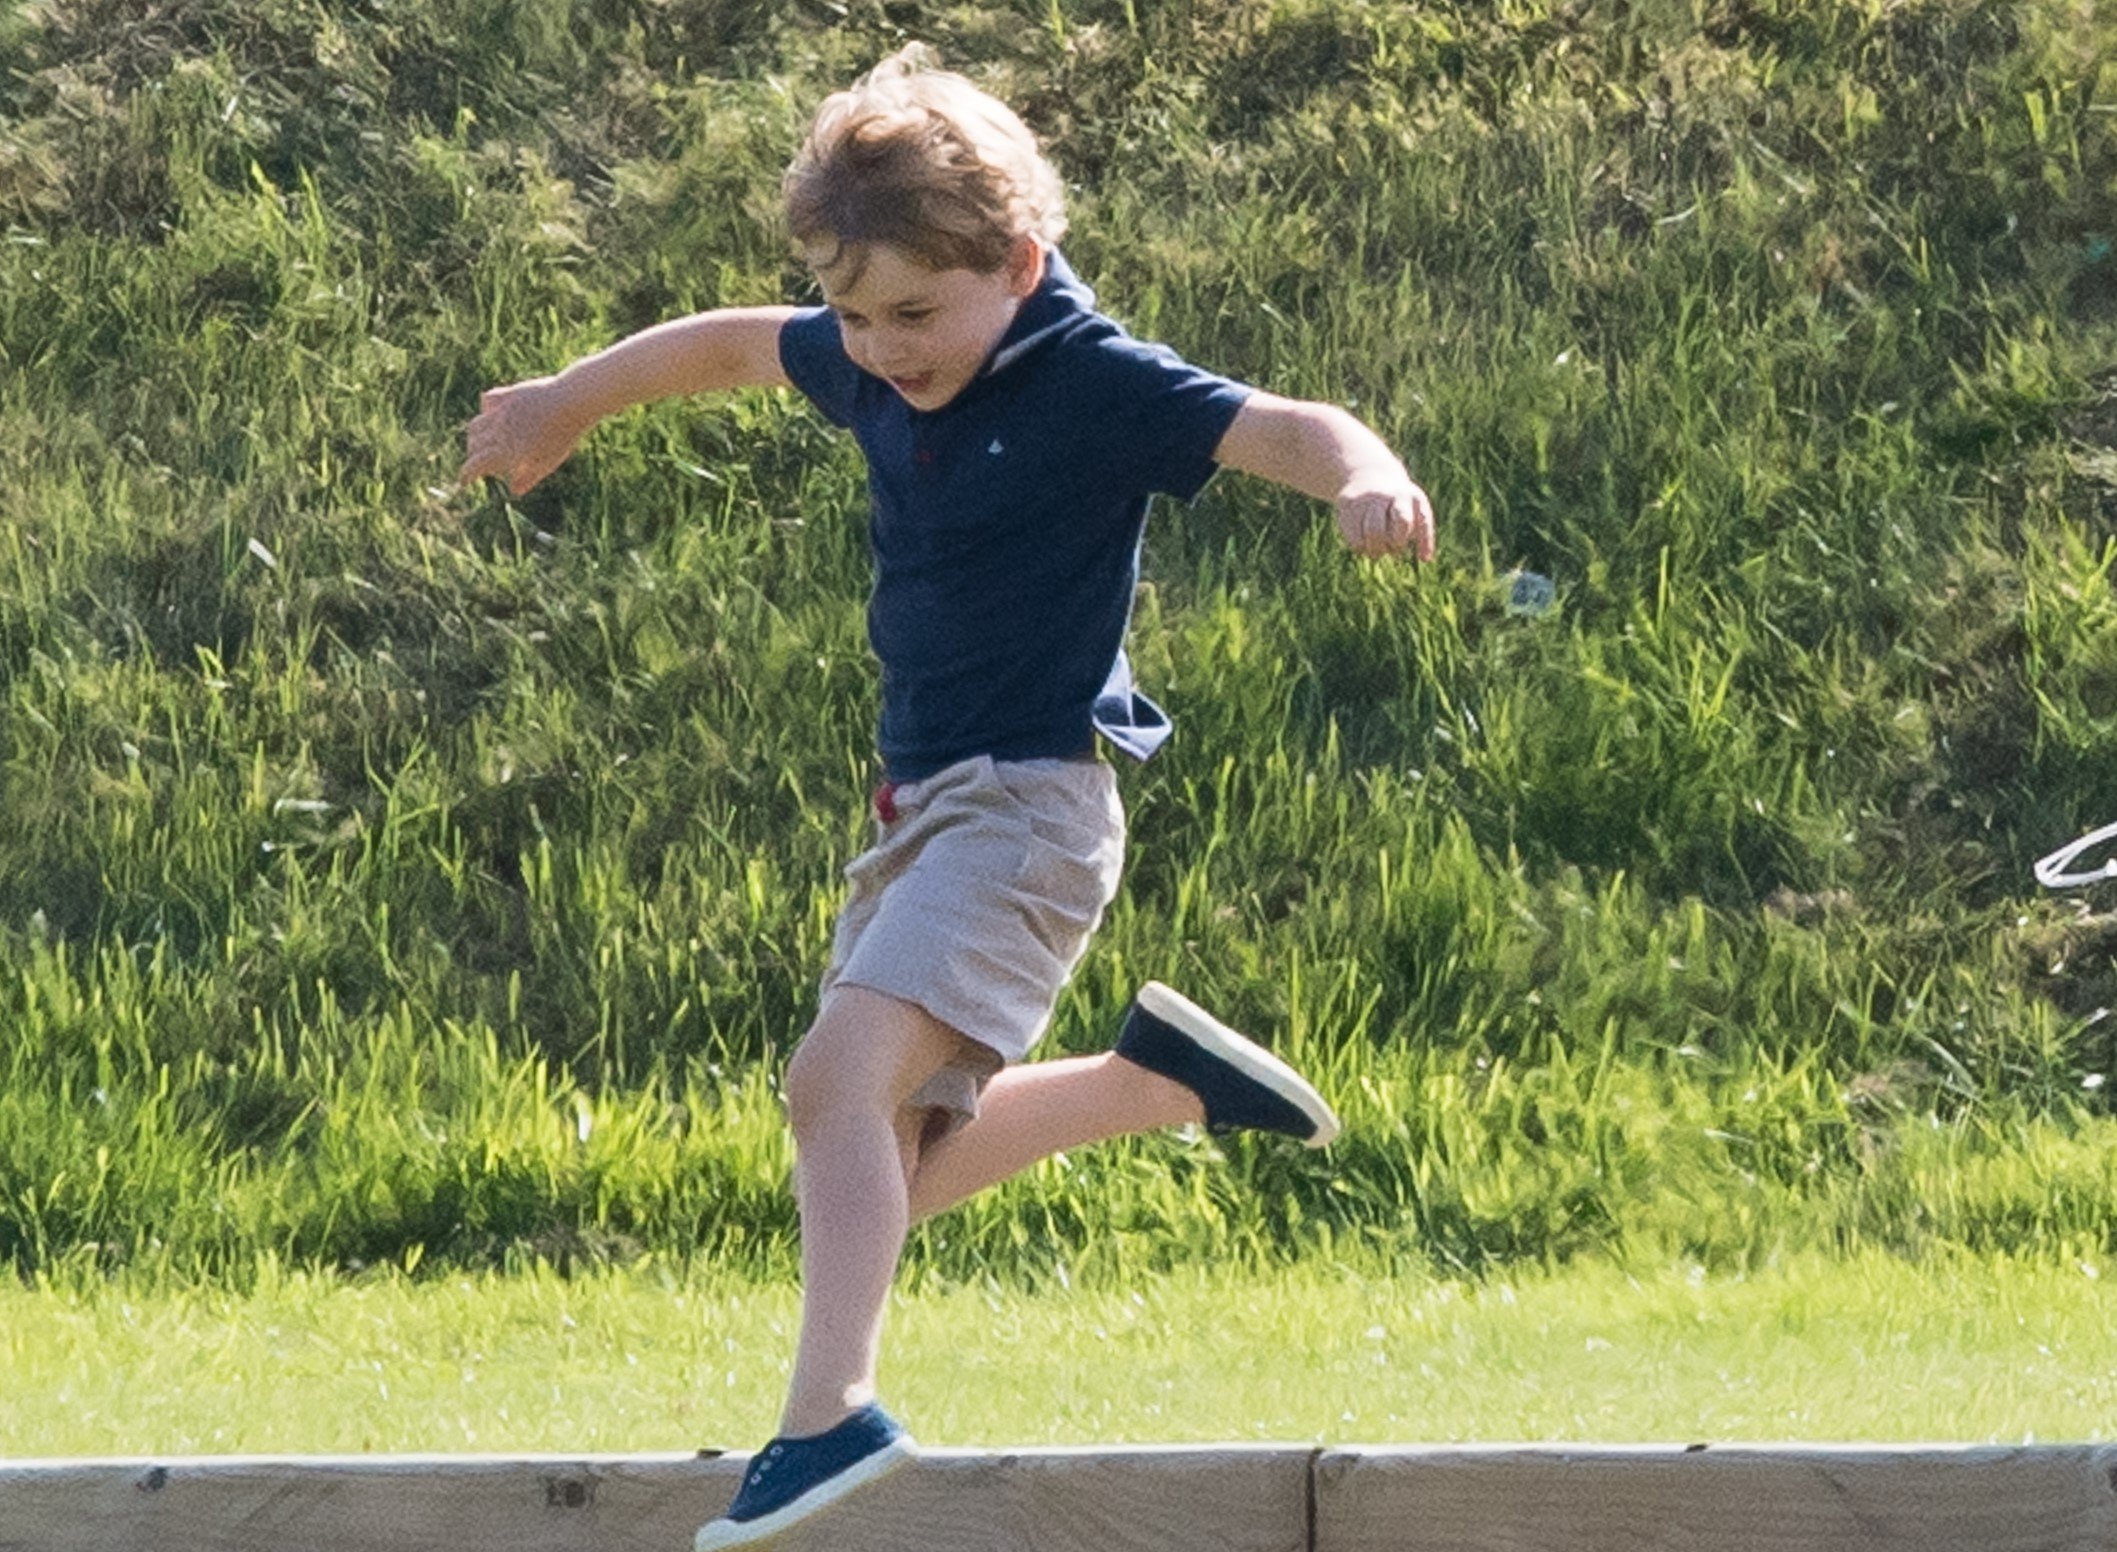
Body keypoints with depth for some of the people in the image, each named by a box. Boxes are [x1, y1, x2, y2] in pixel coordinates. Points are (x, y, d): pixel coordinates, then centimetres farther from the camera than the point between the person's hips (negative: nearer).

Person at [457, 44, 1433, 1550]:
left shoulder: (1094, 385, -14)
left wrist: (1366, 476, -48)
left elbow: (1284, 427, -26)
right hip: (924, 808, 9)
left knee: (842, 1075, -27)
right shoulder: (876, 369, 6)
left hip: (1026, 803, -9)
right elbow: (732, 345, 26)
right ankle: (1162, 1076, 29)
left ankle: (830, 1414, -34)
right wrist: (563, 402, 38)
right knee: (889, 1168, 14)